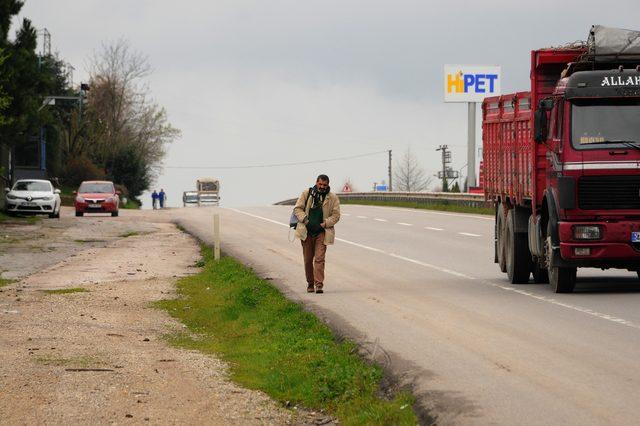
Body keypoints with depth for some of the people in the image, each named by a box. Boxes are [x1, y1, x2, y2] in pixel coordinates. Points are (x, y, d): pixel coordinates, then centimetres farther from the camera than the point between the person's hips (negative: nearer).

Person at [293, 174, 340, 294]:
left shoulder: (333, 198, 3)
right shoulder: (306, 193, 5)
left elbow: (335, 215, 2)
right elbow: (297, 208, 5)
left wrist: (324, 224, -11)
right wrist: (305, 220, -10)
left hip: (322, 232, -2)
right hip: (307, 231, 2)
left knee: (319, 259, -12)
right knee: (308, 259, 7)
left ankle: (319, 284, -16)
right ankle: (310, 284, 19)